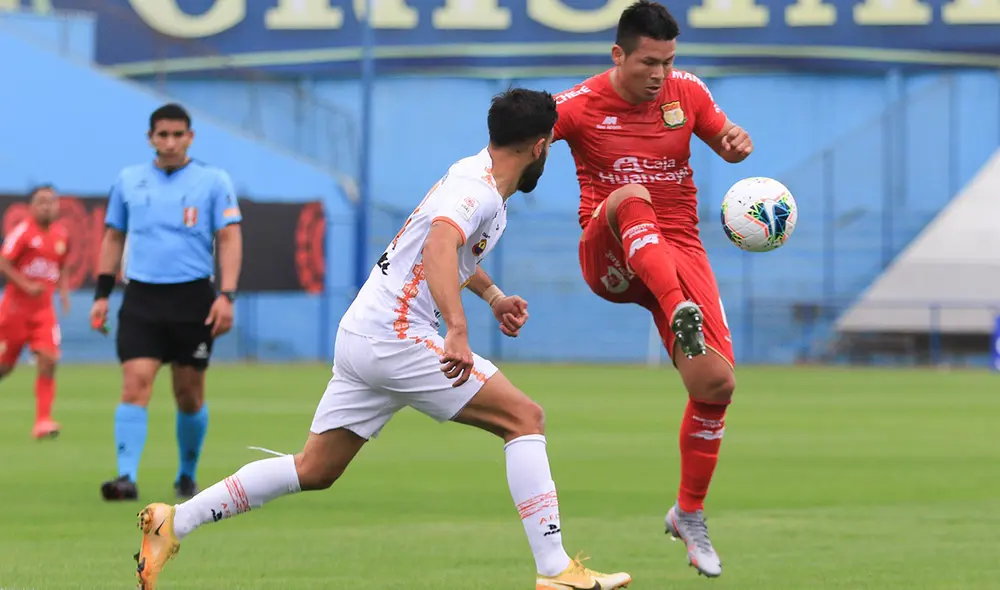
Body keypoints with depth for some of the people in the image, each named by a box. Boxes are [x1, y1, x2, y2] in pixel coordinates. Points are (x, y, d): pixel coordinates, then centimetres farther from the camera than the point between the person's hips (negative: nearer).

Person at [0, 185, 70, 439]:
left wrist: (63, 292, 6)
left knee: (48, 361, -14)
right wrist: (27, 286, -21)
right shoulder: (23, 232, -11)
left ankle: (43, 420, -12)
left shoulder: (62, 235, 6)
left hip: (43, 310, 4)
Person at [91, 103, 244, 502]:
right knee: (135, 384, -15)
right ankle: (127, 477, -21)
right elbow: (113, 237, 16)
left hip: (193, 298, -1)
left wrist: (226, 295, -13)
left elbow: (229, 239, -3)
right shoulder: (129, 180, 8)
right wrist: (102, 295, 11)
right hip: (141, 299, 1)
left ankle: (187, 475, 26)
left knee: (190, 394, 7)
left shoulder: (213, 181, 0)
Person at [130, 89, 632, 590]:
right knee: (524, 418, -9)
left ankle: (174, 523, 10)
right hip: (396, 337, -10)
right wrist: (457, 330, -44)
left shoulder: (473, 172, 17)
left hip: (361, 336, 10)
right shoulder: (478, 192, -14)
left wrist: (491, 295, 38)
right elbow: (439, 248, -34)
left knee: (313, 470, 12)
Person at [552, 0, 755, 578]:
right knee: (631, 197, -38)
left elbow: (726, 140, 17)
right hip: (610, 261, -3)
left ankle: (690, 515, 11)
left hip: (679, 251, 3)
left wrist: (737, 141, -8)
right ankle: (681, 318, -58)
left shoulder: (686, 91, 4)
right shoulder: (580, 105, -5)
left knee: (717, 382, -11)